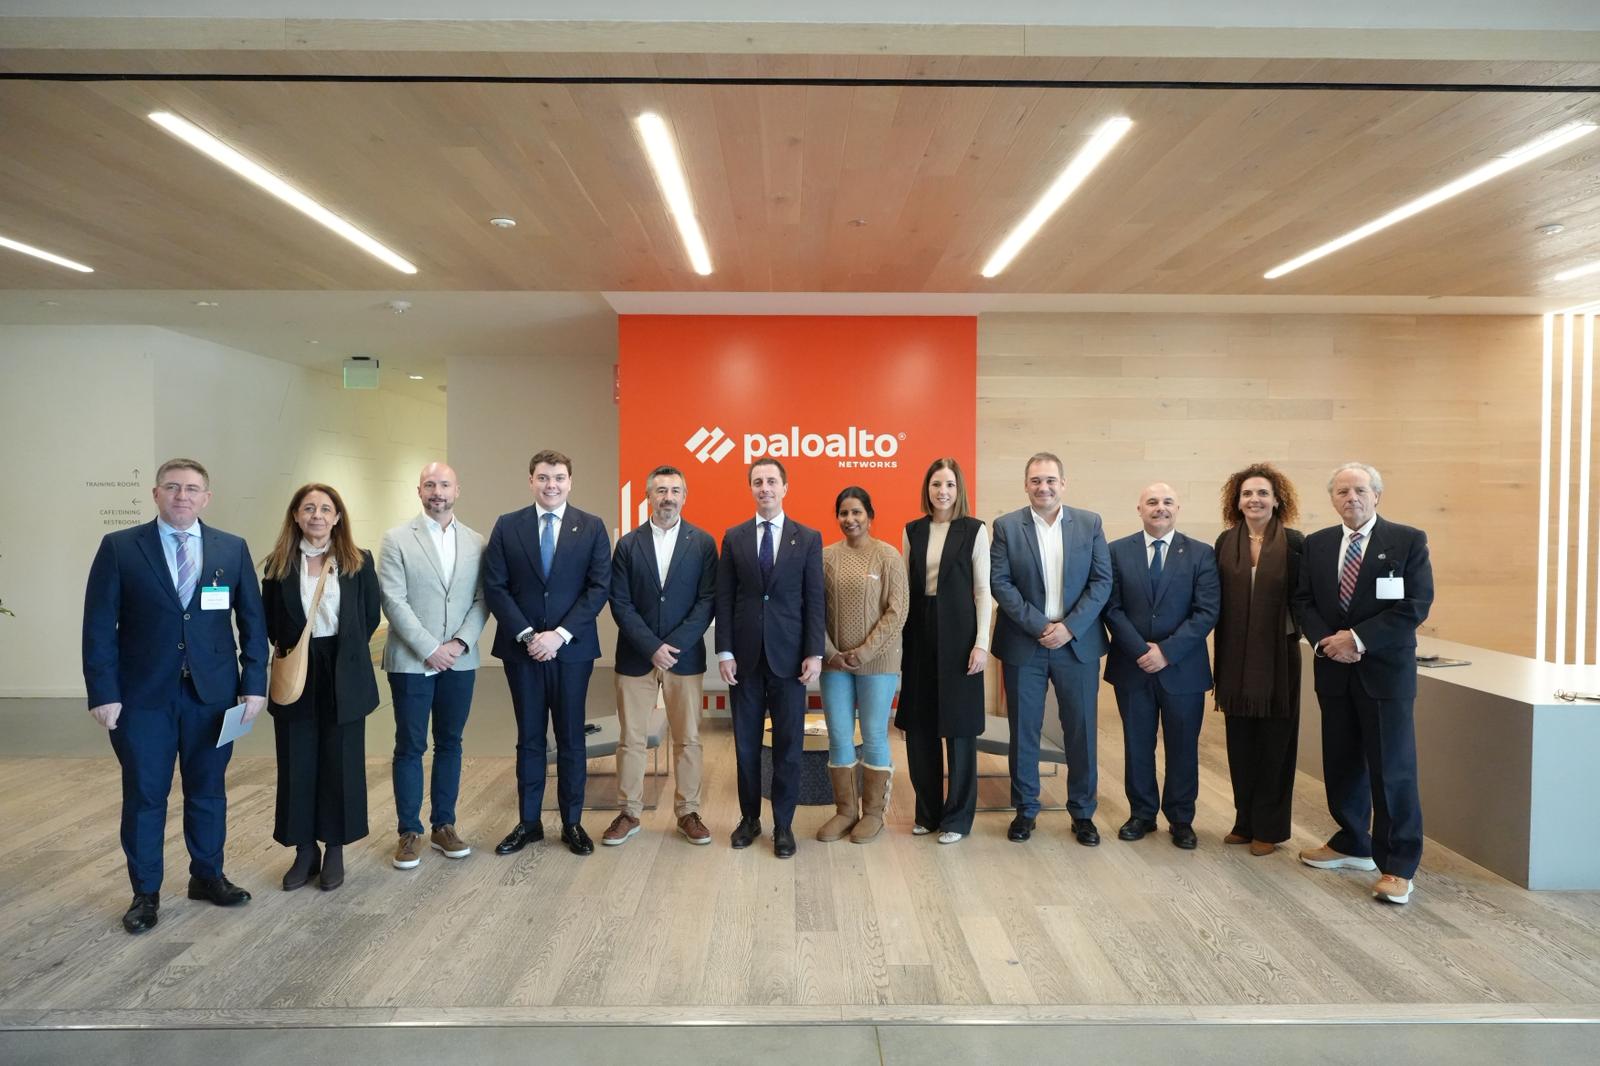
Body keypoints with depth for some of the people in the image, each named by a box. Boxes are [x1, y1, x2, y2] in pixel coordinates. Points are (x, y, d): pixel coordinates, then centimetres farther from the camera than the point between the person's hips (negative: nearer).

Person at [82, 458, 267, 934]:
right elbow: (99, 625, -4)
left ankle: (207, 876, 30)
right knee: (144, 796, 8)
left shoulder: (232, 549, 4)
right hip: (142, 695, -2)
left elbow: (252, 621, 4)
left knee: (208, 790, 13)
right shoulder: (119, 547, -2)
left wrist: (254, 683, -1)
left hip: (213, 693, 2)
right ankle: (145, 892, 23)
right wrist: (103, 692, -9)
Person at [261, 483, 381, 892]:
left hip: (344, 676, -1)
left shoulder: (359, 561, -2)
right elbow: (269, 621, 11)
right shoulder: (279, 564, 1)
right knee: (297, 765, 7)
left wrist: (347, 652, 6)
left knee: (341, 763, 6)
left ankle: (335, 851, 20)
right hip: (295, 676, 1)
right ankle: (304, 851, 22)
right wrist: (286, 650, 4)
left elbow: (370, 617, 5)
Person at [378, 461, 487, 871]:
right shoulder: (397, 539, -2)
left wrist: (460, 643, -11)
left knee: (450, 744, 10)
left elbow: (482, 600, 3)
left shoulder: (476, 542, 6)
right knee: (410, 747, 5)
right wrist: (430, 650, -14)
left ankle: (443, 825, 22)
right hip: (411, 661, -3)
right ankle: (409, 832, 15)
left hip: (460, 662, 3)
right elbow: (393, 602, -8)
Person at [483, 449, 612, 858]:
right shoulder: (507, 526, 3)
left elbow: (598, 587, -5)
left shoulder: (592, 528, 1)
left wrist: (560, 634, -14)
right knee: (529, 738, 10)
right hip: (521, 648, 1)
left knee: (571, 739, 7)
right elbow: (495, 587, -2)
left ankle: (572, 823, 19)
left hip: (573, 648, -1)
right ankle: (528, 822, 21)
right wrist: (527, 634, -12)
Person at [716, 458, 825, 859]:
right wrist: (724, 652, -3)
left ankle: (783, 825, 16)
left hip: (788, 656, -1)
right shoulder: (734, 538, 6)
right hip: (745, 656, 1)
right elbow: (724, 598, 4)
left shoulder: (809, 538, 3)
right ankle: (749, 817, 24)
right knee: (746, 742, 9)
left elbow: (814, 600, 0)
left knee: (788, 743, 4)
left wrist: (814, 653, -7)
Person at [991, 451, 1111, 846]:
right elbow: (1000, 582, -6)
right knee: (1023, 730, 7)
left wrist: (1069, 627, -11)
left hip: (1077, 643, 1)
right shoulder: (1006, 526, -1)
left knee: (1081, 729, 7)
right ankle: (1025, 810, 22)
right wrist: (1039, 626, -14)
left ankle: (1082, 812, 22)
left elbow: (1102, 581, -1)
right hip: (1024, 645, -1)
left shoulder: (1090, 523, 3)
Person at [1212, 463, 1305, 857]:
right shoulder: (1226, 542, 3)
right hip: (1236, 658, 3)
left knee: (1274, 744, 8)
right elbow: (1217, 600, 3)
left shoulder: (1294, 542, -5)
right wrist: (1221, 659, 1)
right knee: (1240, 743, 10)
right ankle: (1245, 822, 23)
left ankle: (1269, 828, 20)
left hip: (1278, 657, -3)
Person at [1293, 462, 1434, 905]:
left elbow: (1416, 605, -11)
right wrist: (1326, 641, -9)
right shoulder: (1317, 544, 8)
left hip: (1385, 669, -4)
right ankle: (1352, 844, 28)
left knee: (1392, 768, -2)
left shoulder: (1408, 541, -4)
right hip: (1334, 669, 5)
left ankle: (1398, 866, 7)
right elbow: (1303, 600, 8)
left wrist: (1357, 638, -15)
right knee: (1341, 763, 12)